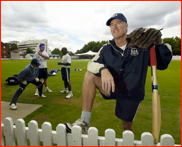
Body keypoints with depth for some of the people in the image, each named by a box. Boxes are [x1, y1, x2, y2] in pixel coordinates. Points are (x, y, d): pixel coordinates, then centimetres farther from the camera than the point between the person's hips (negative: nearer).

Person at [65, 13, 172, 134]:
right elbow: (92, 64, -12)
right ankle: (85, 122, -21)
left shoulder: (141, 46, -8)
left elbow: (162, 64, -5)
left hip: (132, 94, -1)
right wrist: (103, 69, -33)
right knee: (89, 75, -22)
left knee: (127, 126, 12)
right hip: (112, 88, 2)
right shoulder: (106, 49, -3)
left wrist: (159, 43, -20)